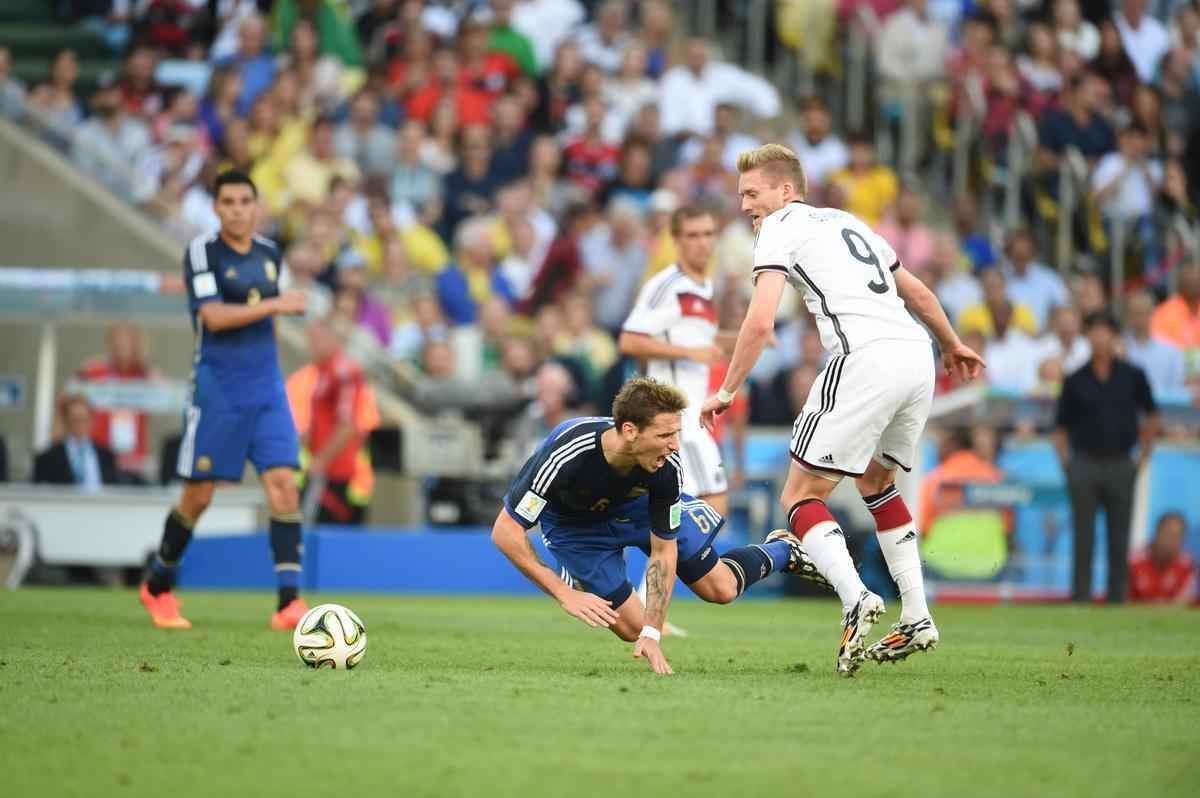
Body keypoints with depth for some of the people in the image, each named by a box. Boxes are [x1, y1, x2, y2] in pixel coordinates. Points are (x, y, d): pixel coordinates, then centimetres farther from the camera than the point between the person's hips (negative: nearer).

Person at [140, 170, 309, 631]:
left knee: (283, 483, -11)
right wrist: (275, 304, -22)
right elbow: (213, 315, -21)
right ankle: (158, 588, 25)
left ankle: (289, 602, -13)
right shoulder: (202, 252, -8)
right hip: (216, 393, -4)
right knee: (198, 495, 3)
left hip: (266, 390, 4)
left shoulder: (269, 253, 10)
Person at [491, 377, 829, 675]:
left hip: (640, 504, 2)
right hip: (576, 525, -2)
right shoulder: (564, 454, -44)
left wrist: (652, 634, -28)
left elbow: (663, 550, -22)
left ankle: (782, 551, 34)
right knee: (631, 628, -6)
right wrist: (564, 594, -39)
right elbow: (505, 531, -38)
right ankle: (575, 578, 23)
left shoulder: (667, 467, -34)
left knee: (721, 588, 3)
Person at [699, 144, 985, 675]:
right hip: (916, 354, 8)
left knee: (801, 495, -1)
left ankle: (856, 599, -25)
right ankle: (917, 620, 22)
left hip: (865, 356, -8)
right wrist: (952, 345, 52)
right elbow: (917, 292, 36)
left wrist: (727, 392, 1)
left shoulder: (780, 228, 5)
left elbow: (761, 321, -8)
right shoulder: (845, 220, 28)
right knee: (876, 481, 28)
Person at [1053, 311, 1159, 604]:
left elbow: (1151, 417, 14)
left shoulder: (1132, 376, 4)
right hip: (1085, 466, 0)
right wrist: (1065, 461, -2)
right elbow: (1061, 426, 7)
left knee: (1119, 541, 3)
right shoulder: (1076, 381, 3)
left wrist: (1144, 456, 10)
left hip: (1121, 466, 0)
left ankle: (1116, 599, 9)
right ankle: (1080, 599, 3)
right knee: (1083, 538, -1)